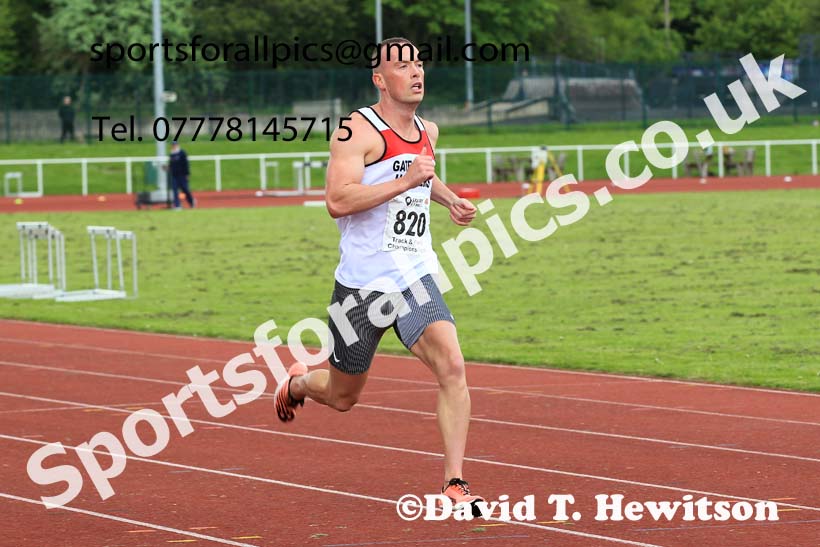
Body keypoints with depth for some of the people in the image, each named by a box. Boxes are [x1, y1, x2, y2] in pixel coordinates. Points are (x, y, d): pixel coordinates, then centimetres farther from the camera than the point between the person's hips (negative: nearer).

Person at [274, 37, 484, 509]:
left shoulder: (428, 132, 12)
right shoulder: (359, 130, -13)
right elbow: (337, 201, -25)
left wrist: (450, 199, 18)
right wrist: (406, 181, -29)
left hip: (416, 277, 5)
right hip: (363, 281, -5)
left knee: (452, 368, -19)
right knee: (342, 396, 12)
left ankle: (455, 484, -16)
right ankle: (297, 382, 48)